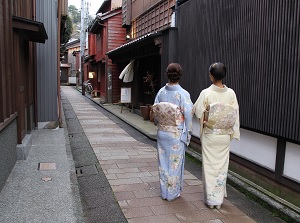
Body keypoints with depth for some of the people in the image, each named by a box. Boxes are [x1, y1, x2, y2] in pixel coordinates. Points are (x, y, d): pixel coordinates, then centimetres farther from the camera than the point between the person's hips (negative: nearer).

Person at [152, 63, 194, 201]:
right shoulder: (183, 94, -14)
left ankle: (164, 192, 27)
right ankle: (173, 193, 24)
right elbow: (188, 116, -12)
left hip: (162, 132, 4)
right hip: (177, 134, -3)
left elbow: (155, 112, 2)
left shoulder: (161, 92, -3)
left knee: (163, 162, 14)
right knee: (175, 163, 10)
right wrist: (187, 134, 0)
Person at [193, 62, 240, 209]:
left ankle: (210, 199, 19)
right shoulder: (231, 93, -7)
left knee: (209, 166, 9)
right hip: (225, 136, 3)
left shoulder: (206, 93, -15)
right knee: (222, 166, 14)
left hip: (209, 135, -2)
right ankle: (219, 200, 25)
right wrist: (232, 132, 8)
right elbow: (235, 115, -2)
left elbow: (198, 112, -7)